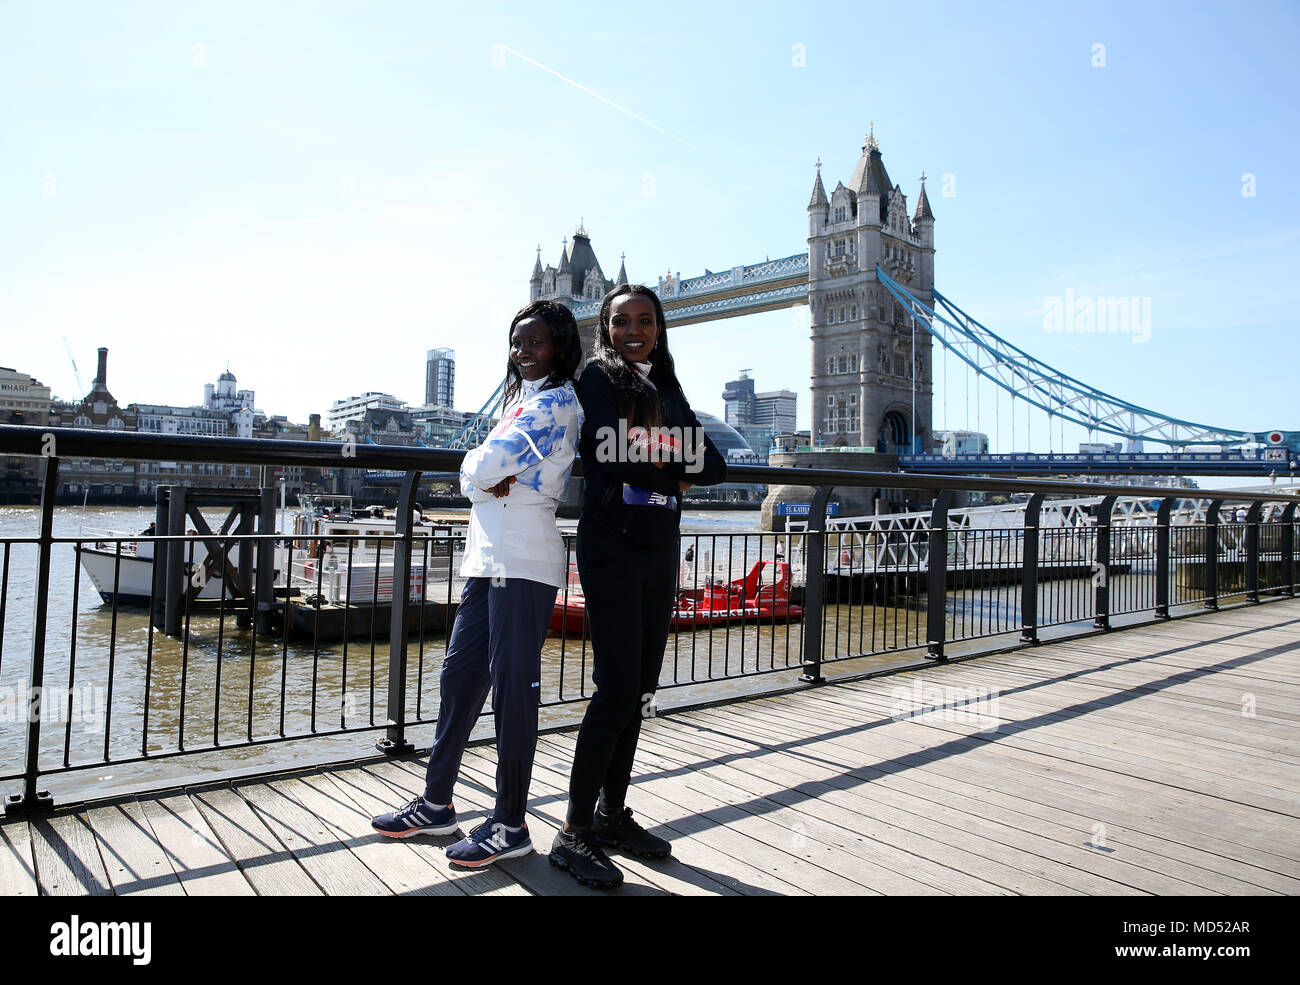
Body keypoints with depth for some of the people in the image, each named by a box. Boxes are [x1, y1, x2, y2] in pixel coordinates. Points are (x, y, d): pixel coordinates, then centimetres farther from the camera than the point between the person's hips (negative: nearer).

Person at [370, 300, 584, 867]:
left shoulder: (555, 401, -6)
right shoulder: (522, 399, 23)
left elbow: (482, 468, -15)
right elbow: (473, 473, 15)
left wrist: (481, 472, 6)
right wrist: (491, 478, -6)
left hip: (523, 563, -9)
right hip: (488, 556, 10)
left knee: (512, 687, -4)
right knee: (459, 675, 13)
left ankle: (510, 826, 7)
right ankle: (436, 804, 25)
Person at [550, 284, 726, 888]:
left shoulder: (668, 390, 18)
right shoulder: (597, 378, -1)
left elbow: (713, 465, 10)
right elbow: (608, 457, -17)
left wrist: (666, 463, -7)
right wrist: (676, 468, -6)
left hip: (661, 549, 7)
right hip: (612, 546, -6)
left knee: (641, 689, 9)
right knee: (617, 687, -11)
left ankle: (613, 814, 21)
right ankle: (574, 833, 0)